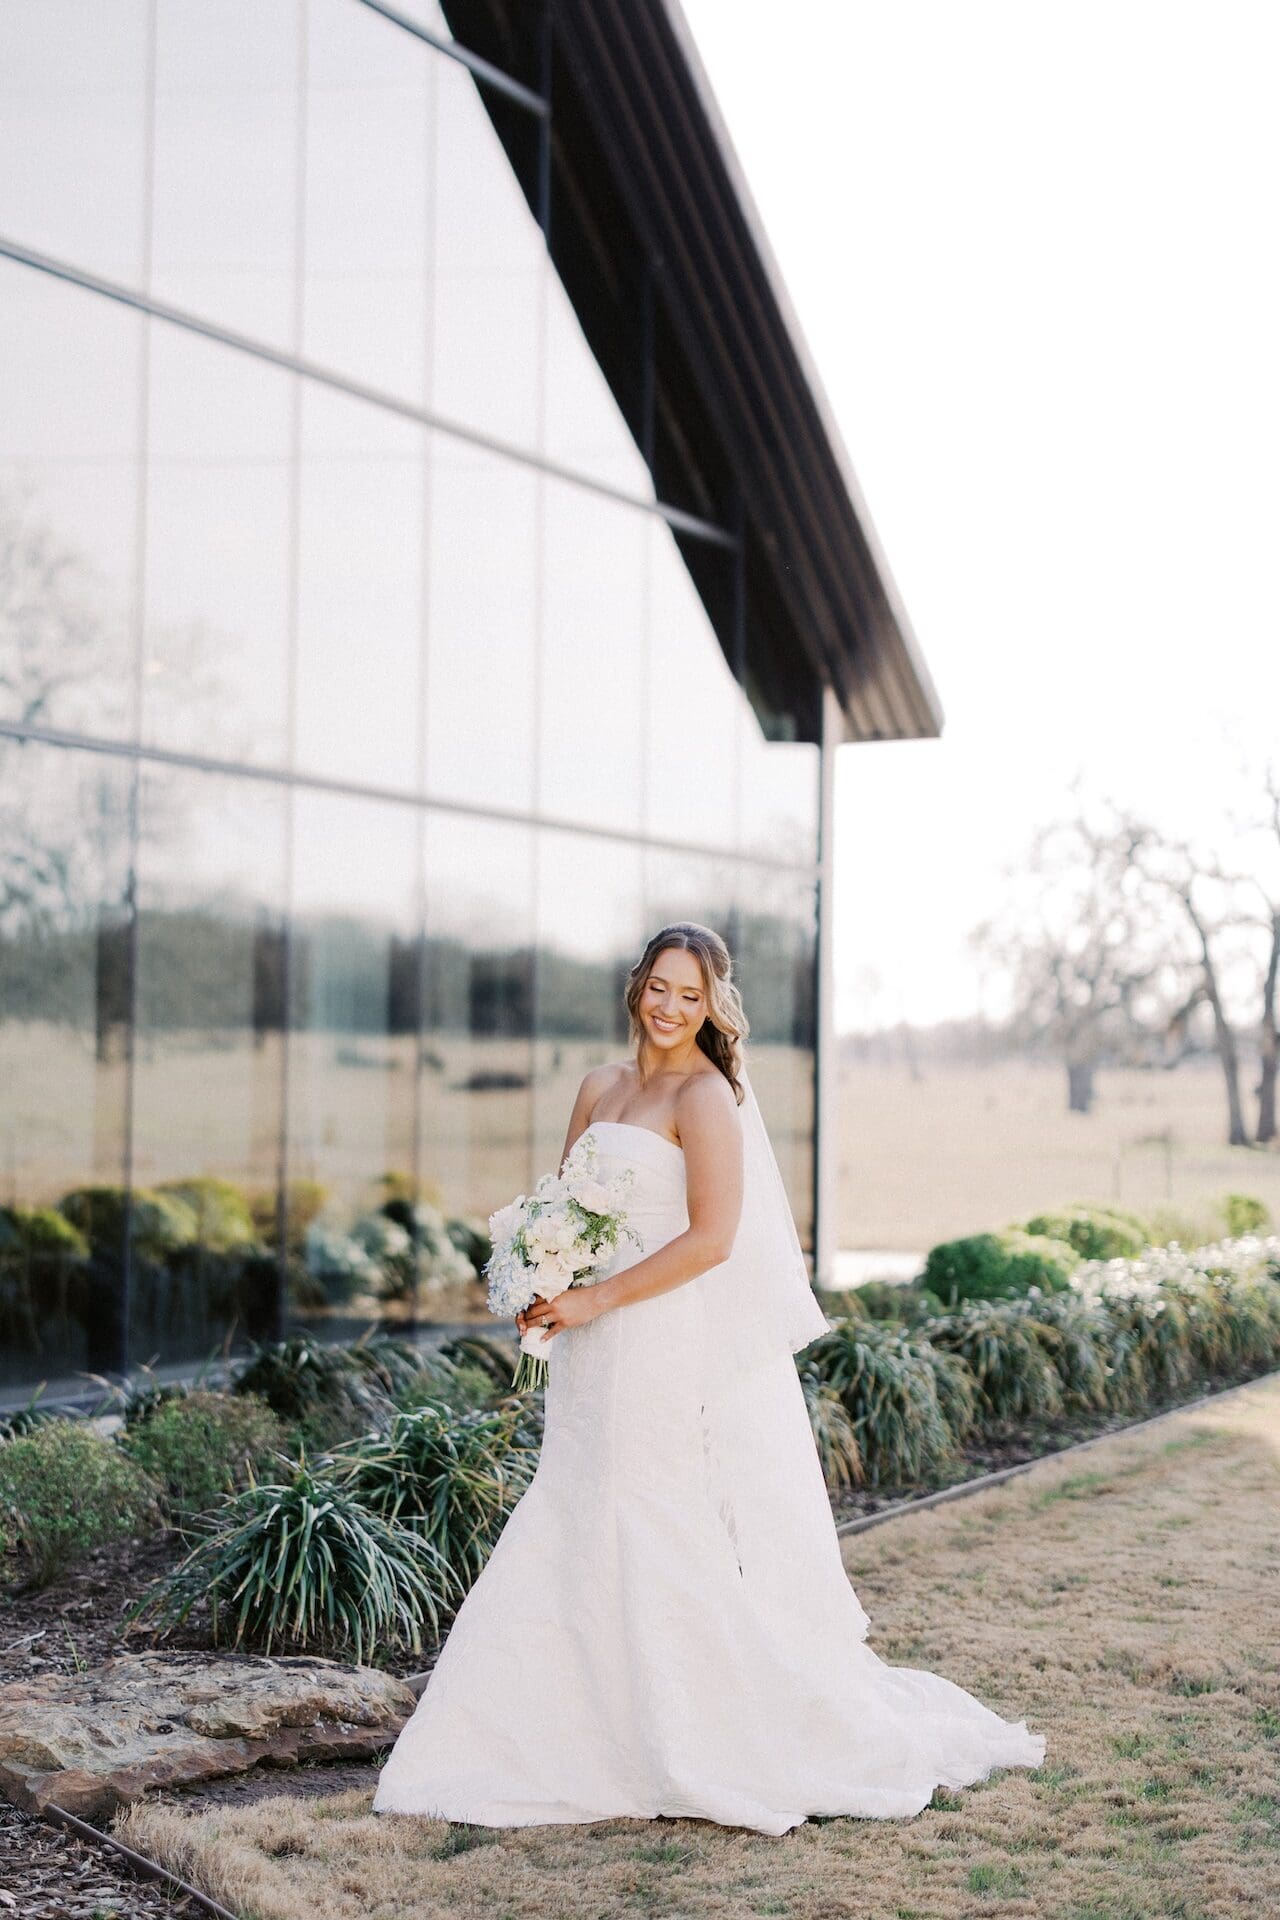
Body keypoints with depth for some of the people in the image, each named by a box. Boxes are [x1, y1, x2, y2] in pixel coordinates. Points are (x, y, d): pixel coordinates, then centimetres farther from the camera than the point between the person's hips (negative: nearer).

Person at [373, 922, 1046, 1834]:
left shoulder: (706, 1096, -10)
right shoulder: (601, 1087, 13)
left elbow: (711, 1239, -17)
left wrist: (598, 1300, -15)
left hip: (679, 1353, -8)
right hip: (602, 1359, 8)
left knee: (676, 1548, -2)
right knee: (578, 1545, 8)